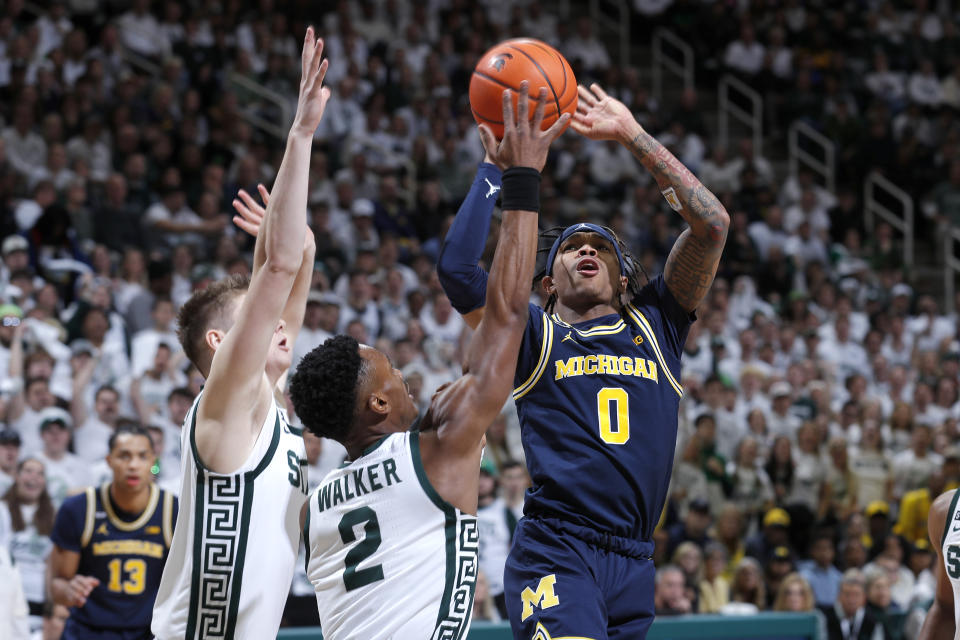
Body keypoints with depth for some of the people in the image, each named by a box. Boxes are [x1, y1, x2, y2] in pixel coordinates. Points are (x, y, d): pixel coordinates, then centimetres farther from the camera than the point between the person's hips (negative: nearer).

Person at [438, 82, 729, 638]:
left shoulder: (654, 326, 18)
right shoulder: (534, 336, 12)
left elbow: (712, 223, 10)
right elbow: (457, 267, -3)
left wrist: (632, 134, 12)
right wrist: (499, 164, 5)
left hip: (635, 566, 4)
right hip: (555, 557, -4)